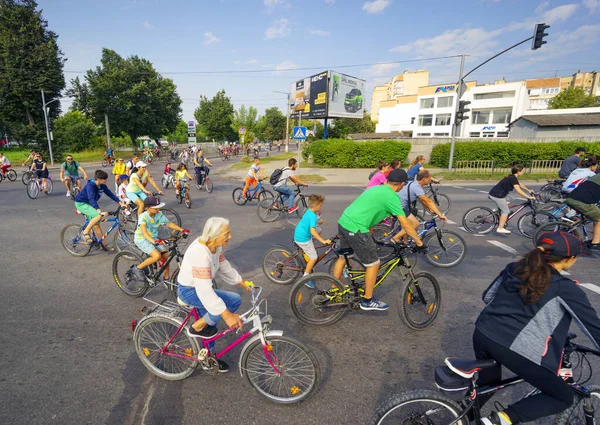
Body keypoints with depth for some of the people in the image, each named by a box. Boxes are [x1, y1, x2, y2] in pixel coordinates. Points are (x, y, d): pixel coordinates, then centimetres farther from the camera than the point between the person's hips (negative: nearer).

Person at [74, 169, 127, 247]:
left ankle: (103, 244, 10)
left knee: (96, 225, 4)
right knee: (98, 215, -30)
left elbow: (110, 194, 0)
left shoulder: (102, 186, -6)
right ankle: (86, 232, -12)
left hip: (89, 204, 7)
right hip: (81, 204, -7)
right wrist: (99, 210, -54)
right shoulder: (90, 186, -29)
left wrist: (120, 203, -11)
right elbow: (92, 199, -41)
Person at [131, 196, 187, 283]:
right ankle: (138, 269, -3)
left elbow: (169, 224, -3)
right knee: (157, 256, -27)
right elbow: (144, 232, -36)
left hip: (154, 239, 6)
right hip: (142, 240, -6)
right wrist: (154, 241, -52)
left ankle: (166, 278, 11)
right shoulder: (142, 217, -23)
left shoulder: (159, 214, -7)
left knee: (166, 255, -8)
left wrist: (182, 230, -17)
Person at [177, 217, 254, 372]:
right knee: (234, 300, -21)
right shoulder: (200, 253, -35)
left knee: (209, 324, 19)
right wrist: (227, 316, -38)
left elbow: (225, 268, 6)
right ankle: (197, 327, -3)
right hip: (189, 291, -8)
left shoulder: (215, 246, -8)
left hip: (199, 287, 8)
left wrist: (244, 283, 5)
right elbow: (205, 290, -38)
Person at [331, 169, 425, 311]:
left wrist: (369, 237, 36)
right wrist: (419, 243, 2)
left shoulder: (376, 188, 20)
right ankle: (368, 301, 21)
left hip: (343, 223, 9)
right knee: (373, 264, 7)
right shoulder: (392, 196, -7)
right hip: (356, 229, -9)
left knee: (343, 257, 25)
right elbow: (406, 224, -9)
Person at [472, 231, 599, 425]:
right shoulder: (565, 288, -3)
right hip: (514, 349, -6)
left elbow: (487, 297, 18)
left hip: (482, 334, 6)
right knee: (563, 397, 18)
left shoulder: (513, 268, 11)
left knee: (487, 381, 32)